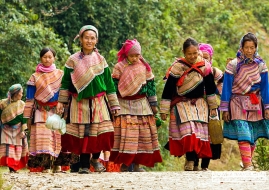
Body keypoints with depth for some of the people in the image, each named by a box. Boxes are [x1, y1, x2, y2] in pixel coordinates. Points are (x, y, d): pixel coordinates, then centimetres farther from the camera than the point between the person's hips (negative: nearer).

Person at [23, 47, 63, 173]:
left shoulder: (60, 75, 11)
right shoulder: (35, 77, 9)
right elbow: (30, 99, 8)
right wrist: (28, 117, 2)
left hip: (56, 112, 1)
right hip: (41, 112, -1)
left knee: (57, 136, -8)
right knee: (42, 136, -12)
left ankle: (56, 163, -6)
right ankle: (46, 165, -15)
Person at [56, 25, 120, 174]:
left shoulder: (100, 60, 8)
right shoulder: (73, 60, 3)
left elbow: (109, 83, 9)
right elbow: (65, 83, 7)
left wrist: (114, 104, 7)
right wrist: (61, 102, 2)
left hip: (99, 103, 1)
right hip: (79, 103, -1)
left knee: (100, 132, -7)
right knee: (82, 133, -3)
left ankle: (96, 158, 16)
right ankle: (84, 165, 5)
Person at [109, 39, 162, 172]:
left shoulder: (144, 67, 4)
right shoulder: (119, 67, -3)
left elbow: (151, 86, 9)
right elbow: (114, 86, -1)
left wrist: (153, 104, 8)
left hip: (142, 105, 3)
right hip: (125, 106, -3)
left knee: (143, 135, 2)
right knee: (126, 135, -9)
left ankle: (137, 164, 9)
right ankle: (124, 163, -3)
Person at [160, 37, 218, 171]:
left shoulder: (205, 66, 1)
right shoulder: (177, 67, -9)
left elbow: (210, 88, 12)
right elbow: (168, 89, -6)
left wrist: (213, 106, 14)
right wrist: (164, 110, -6)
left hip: (199, 104, 4)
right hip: (182, 104, -4)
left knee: (200, 133, -1)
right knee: (188, 132, -21)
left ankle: (193, 163, 7)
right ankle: (190, 162, -22)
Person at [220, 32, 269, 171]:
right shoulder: (233, 65, -4)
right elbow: (226, 87, -2)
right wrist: (225, 109, -4)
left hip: (255, 105, 3)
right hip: (238, 104, -3)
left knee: (253, 137, 5)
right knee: (243, 135, -15)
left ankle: (248, 163, 19)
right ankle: (248, 165, -22)